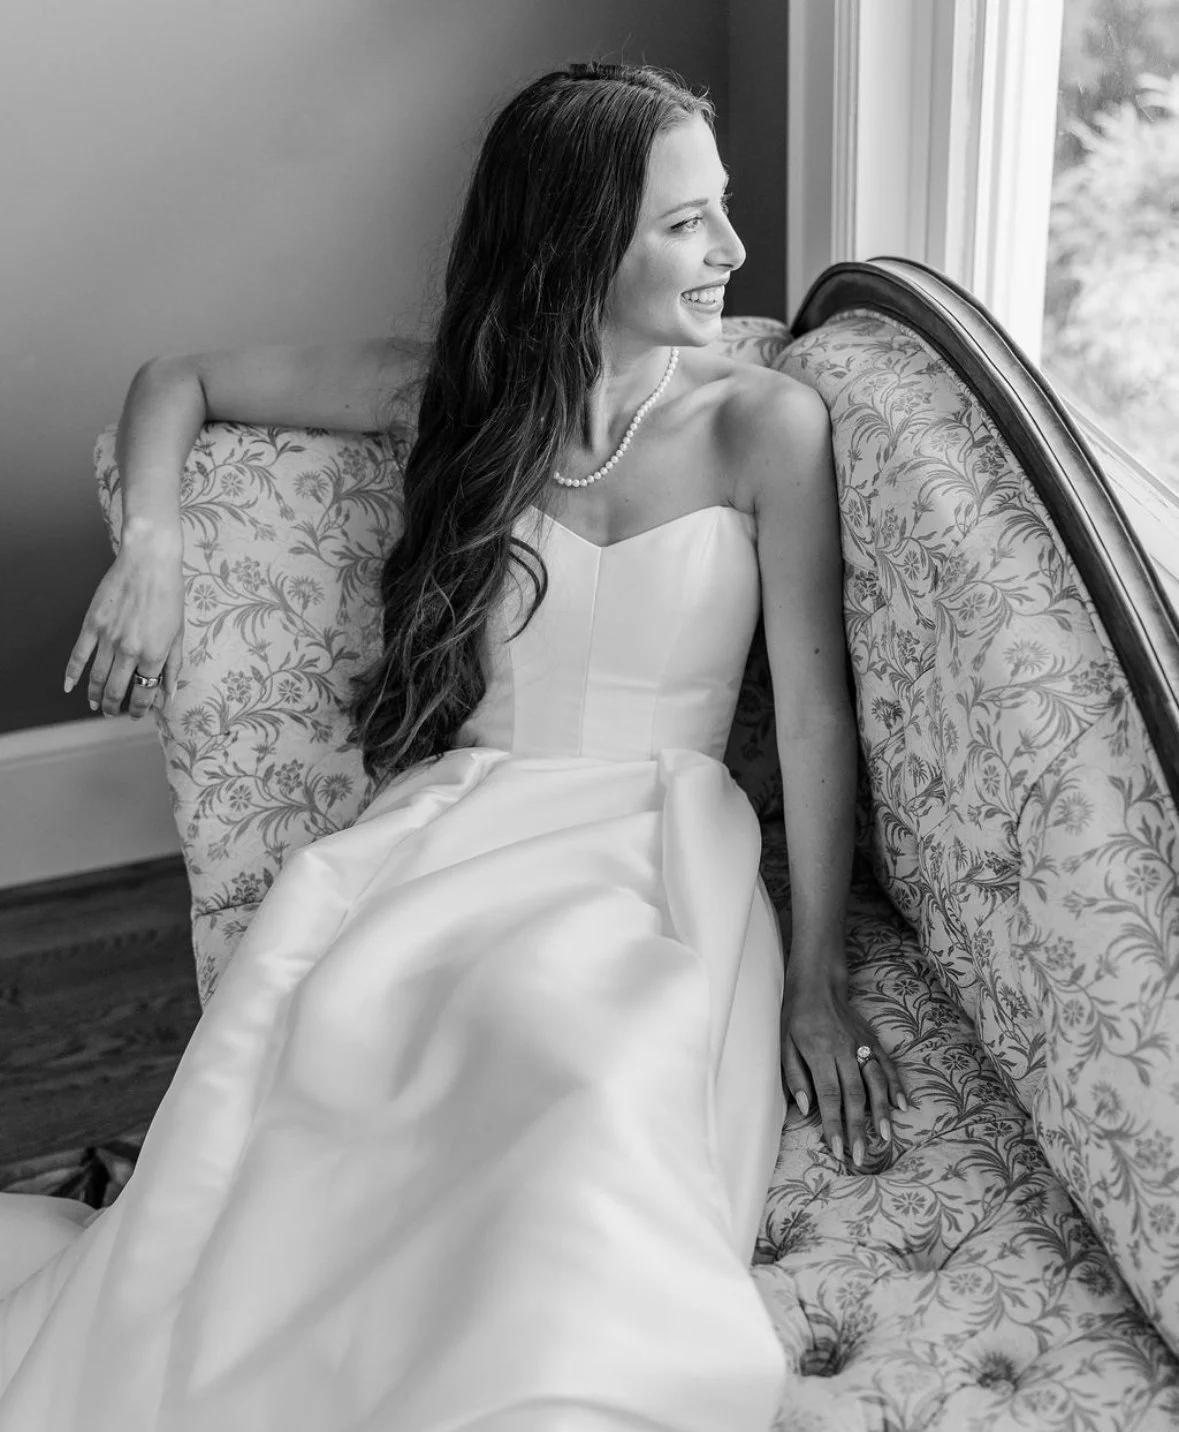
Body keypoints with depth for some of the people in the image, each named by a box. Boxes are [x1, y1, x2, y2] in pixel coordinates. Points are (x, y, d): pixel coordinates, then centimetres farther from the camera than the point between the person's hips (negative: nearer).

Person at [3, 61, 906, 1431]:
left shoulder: (763, 424, 1)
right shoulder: (449, 389, 9)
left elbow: (813, 708, -1)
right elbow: (178, 378, 21)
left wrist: (818, 981, -5)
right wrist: (150, 547, 3)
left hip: (654, 855, -1)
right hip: (447, 830, 2)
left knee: (576, 1079, -37)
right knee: (294, 1048, -32)